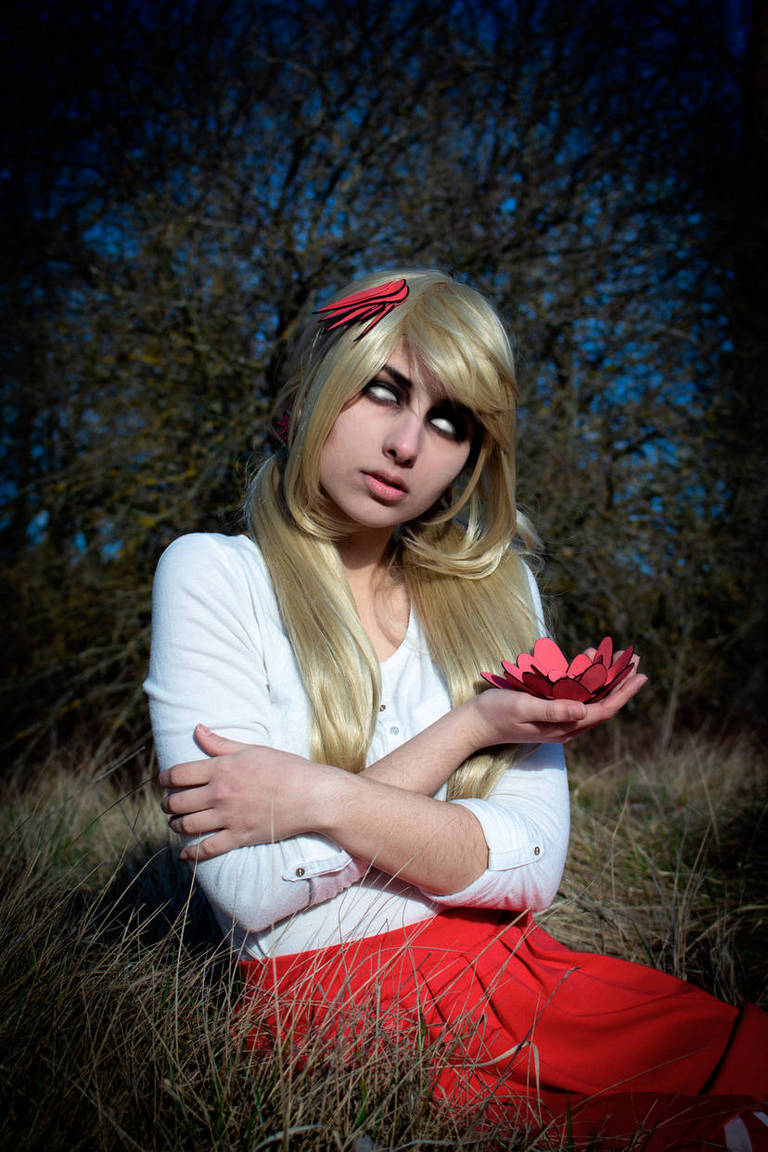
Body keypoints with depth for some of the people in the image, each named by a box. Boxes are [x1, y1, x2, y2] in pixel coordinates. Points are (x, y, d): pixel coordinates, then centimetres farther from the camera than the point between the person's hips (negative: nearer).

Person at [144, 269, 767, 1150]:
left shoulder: (493, 586, 7)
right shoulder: (213, 575, -5)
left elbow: (531, 869, -3)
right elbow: (253, 890, -14)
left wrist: (323, 798, -15)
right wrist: (468, 729, -12)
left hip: (506, 971, 4)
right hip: (336, 1000, -4)